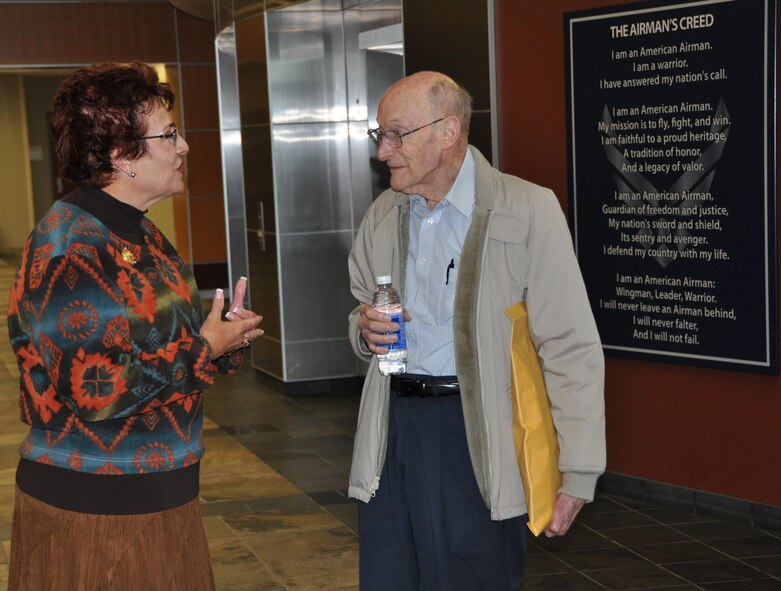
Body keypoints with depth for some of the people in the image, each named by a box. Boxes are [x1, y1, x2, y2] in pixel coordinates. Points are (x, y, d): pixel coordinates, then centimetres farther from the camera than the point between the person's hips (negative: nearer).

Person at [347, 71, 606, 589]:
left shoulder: (527, 211, -10)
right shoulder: (382, 216, 9)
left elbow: (572, 348, -12)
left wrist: (578, 474, -15)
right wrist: (365, 329, -2)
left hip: (474, 433, -5)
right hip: (393, 426, 5)